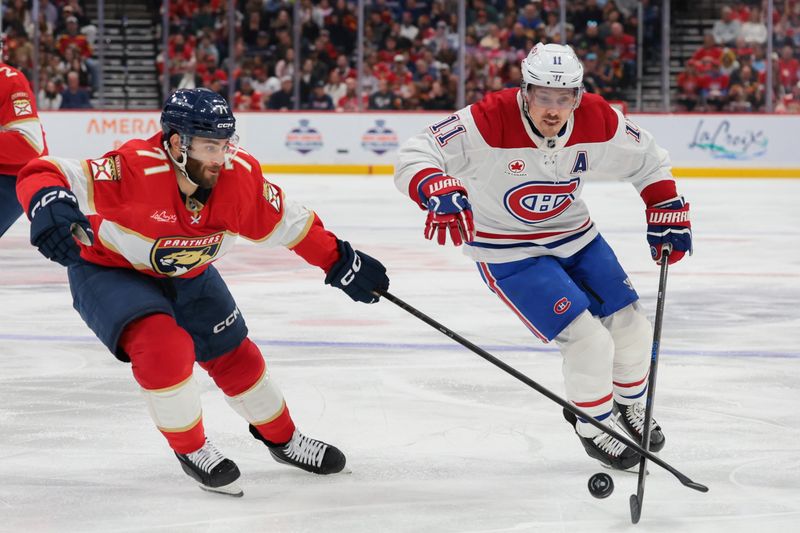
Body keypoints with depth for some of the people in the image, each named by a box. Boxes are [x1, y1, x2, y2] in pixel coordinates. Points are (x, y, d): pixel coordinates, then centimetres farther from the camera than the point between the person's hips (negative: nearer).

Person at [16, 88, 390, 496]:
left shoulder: (239, 175, -21)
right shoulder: (134, 169, -38)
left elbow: (287, 224, -4)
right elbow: (42, 176, -39)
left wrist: (340, 262, -3)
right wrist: (49, 204, -60)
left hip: (186, 275, 5)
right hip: (108, 272, -5)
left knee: (234, 355, 11)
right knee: (163, 347, -28)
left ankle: (282, 439, 38)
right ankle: (191, 449, -5)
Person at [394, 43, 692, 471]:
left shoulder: (598, 121, -15)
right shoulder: (491, 120, -31)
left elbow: (647, 160, 4)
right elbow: (415, 155, -35)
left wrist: (668, 213, 1)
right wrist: (438, 192, -53)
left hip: (573, 235, 6)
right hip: (508, 251, -6)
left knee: (630, 324, 8)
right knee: (587, 339, -15)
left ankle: (628, 406, 38)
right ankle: (593, 427, 12)